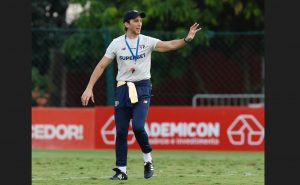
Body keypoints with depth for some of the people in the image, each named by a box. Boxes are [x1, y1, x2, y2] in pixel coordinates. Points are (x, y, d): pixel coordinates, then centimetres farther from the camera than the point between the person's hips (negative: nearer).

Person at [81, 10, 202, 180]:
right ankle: (121, 170, 10)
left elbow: (169, 45, -14)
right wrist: (89, 88, -5)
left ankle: (148, 159, 7)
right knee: (121, 131, 1)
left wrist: (186, 40, -32)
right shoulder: (117, 43, 2)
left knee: (138, 126, -18)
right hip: (122, 89, 2)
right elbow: (101, 66, 2)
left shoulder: (147, 41, 0)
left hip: (142, 89, -2)